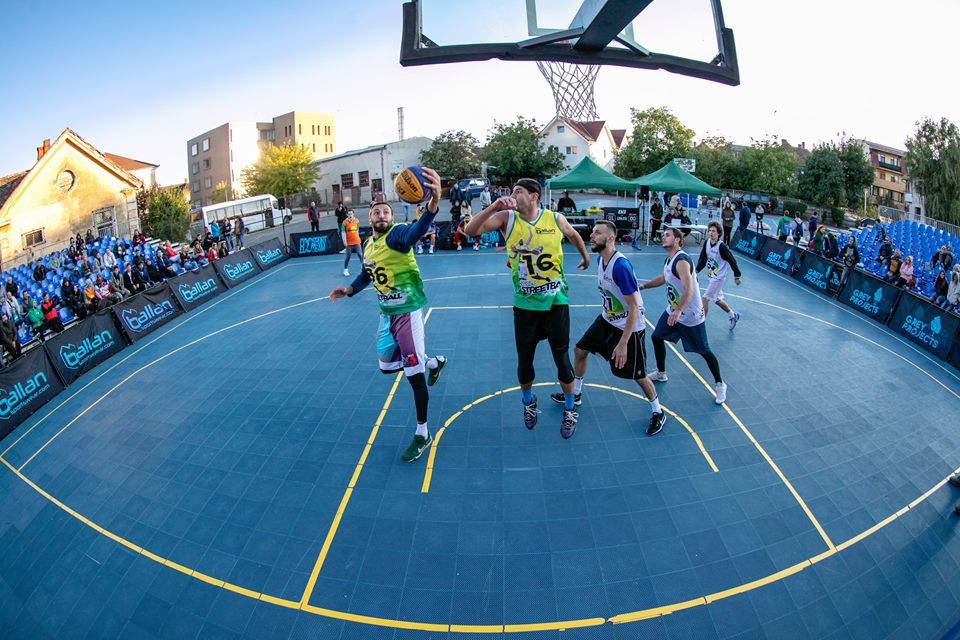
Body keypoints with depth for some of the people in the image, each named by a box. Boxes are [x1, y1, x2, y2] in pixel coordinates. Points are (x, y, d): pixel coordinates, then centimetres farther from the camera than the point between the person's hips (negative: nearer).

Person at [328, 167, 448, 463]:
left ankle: (423, 434, 11)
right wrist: (349, 290, 7)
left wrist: (433, 203, -62)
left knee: (413, 374, -4)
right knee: (387, 365, 19)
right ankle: (433, 362, 43)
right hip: (386, 313, 8)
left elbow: (417, 230, -42)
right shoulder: (368, 245, 8)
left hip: (407, 312, -8)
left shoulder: (397, 234, -17)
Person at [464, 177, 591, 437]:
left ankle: (570, 410, 29)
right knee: (524, 359, 10)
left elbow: (573, 235, 17)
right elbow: (470, 231, -18)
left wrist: (585, 256, 32)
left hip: (556, 301, 0)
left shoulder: (556, 219, -5)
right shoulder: (506, 218, -6)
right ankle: (528, 402, 39)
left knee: (562, 358, 7)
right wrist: (494, 207, -28)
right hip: (525, 304, 1)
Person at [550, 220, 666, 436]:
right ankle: (575, 395, 34)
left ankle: (658, 413, 28)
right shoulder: (600, 259, -3)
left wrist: (622, 344, -28)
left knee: (638, 375, 3)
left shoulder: (621, 266, -30)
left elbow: (634, 308, -28)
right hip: (607, 320, 9)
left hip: (629, 327, -8)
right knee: (580, 350, 14)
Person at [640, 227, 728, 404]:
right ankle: (661, 373, 32)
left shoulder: (681, 261, -26)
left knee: (704, 351, 2)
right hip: (673, 311, 9)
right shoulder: (668, 259, 4)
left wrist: (678, 311, -48)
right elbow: (664, 278, 25)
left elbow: (689, 290, -37)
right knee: (656, 337, 13)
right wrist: (643, 286, 17)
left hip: (691, 316, -9)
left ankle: (720, 385, 19)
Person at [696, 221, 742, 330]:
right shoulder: (707, 243, -2)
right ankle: (733, 315, 43)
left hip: (719, 277, -8)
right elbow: (703, 258, 8)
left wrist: (736, 276, -9)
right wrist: (696, 270, -3)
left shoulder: (722, 246, -21)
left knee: (705, 299, -10)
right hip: (712, 276, 8)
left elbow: (732, 260, -15)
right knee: (717, 299, 21)